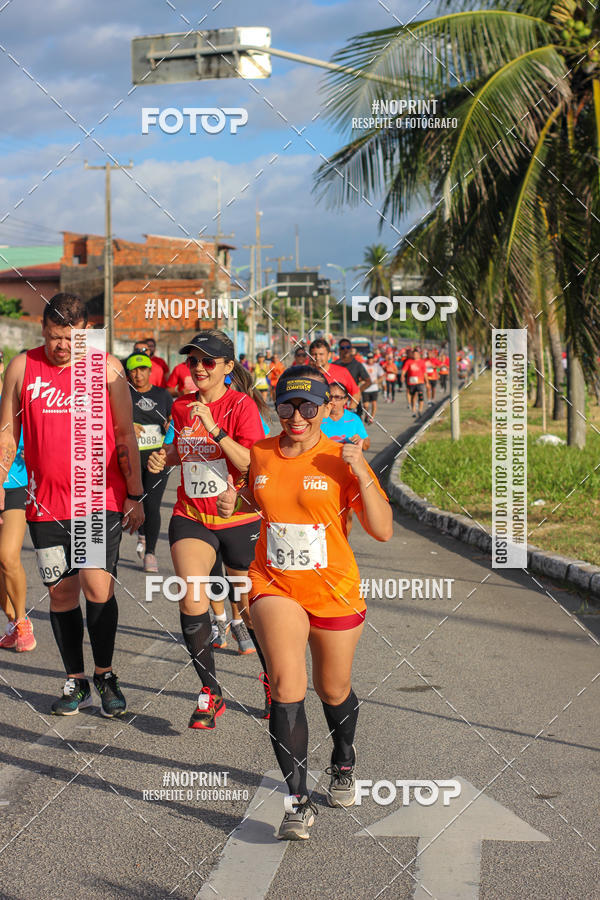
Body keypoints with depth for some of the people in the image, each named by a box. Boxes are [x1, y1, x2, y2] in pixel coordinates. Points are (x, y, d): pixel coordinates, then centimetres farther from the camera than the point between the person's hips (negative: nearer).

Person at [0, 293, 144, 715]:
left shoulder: (106, 367, 0)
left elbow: (126, 434, 5)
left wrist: (135, 495, 4)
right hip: (46, 501, 2)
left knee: (98, 585, -12)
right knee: (62, 591, 5)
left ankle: (105, 673, 7)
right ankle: (76, 681, 19)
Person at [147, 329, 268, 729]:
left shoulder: (242, 405, -10)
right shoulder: (181, 407, 6)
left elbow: (251, 464, -22)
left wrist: (214, 429, -29)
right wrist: (164, 458, 4)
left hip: (239, 519, -3)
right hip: (190, 517, 3)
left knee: (253, 608, 8)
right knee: (192, 599, -18)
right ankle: (210, 691, -5)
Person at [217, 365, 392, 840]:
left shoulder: (342, 459, -9)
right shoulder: (259, 454, 1)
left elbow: (383, 531, -14)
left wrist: (362, 474, -25)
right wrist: (234, 500, 0)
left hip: (334, 591, -1)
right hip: (275, 586, 1)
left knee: (333, 690, 16)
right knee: (286, 683, -20)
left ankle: (344, 763, 48)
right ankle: (298, 800, -15)